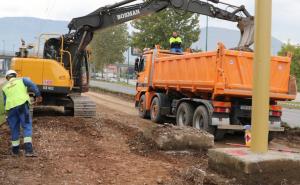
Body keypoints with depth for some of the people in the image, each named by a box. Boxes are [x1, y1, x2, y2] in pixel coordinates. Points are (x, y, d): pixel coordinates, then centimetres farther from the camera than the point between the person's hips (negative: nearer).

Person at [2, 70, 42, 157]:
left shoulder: (4, 87, 22)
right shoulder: (22, 80, 13)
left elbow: (5, 101, 22)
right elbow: (32, 85, -4)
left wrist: (7, 112, 30)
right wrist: (38, 95, -6)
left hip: (10, 107, 4)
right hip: (22, 105, -3)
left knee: (14, 129, 15)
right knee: (27, 127, -4)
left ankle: (15, 150, 24)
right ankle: (28, 150, -15)